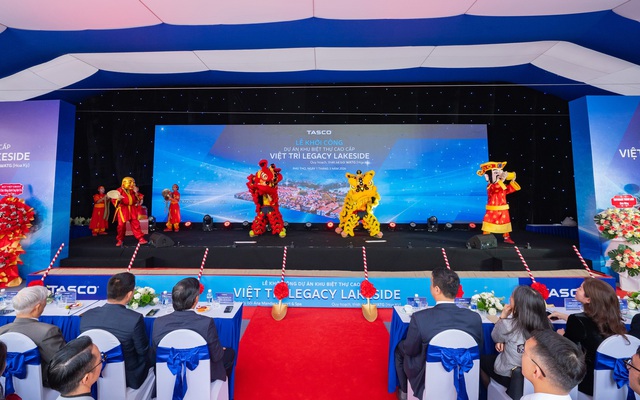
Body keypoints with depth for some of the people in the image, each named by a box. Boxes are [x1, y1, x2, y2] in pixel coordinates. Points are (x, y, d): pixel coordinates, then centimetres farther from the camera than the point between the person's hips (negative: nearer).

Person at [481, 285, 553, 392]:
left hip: (507, 377, -5)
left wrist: (503, 316, -5)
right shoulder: (544, 325, -14)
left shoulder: (508, 325, -30)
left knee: (482, 359, 23)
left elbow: (495, 337, -6)